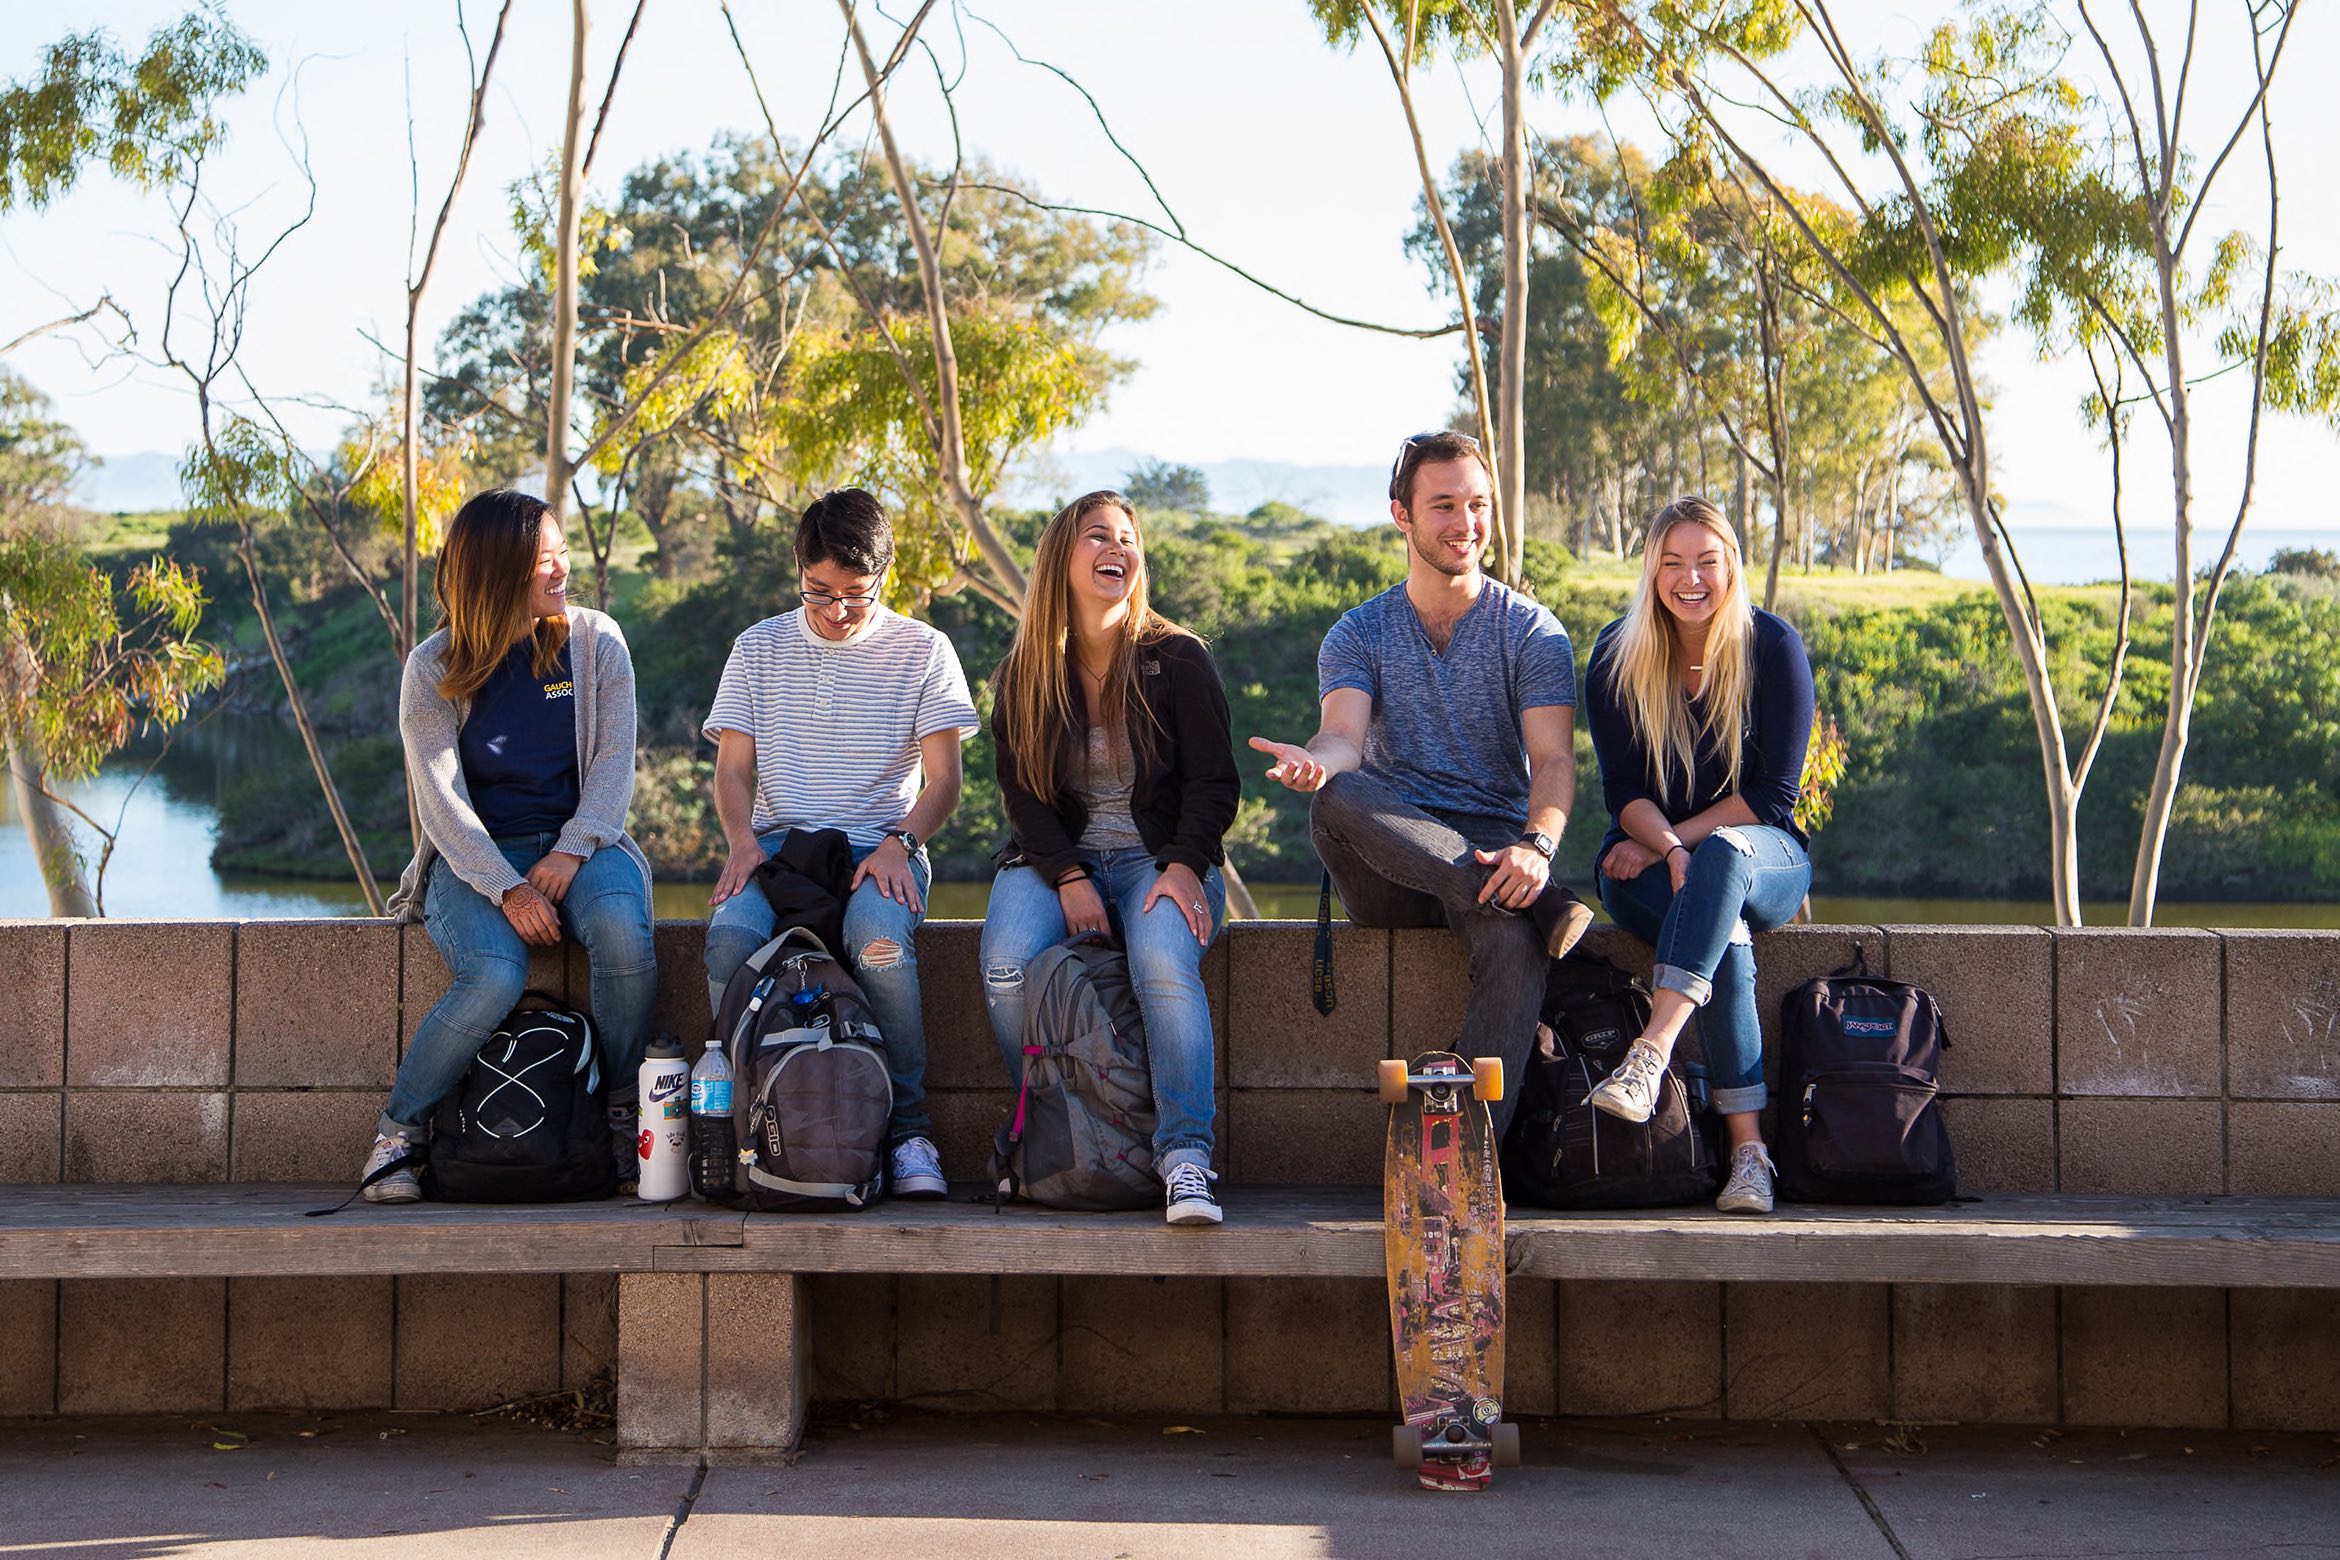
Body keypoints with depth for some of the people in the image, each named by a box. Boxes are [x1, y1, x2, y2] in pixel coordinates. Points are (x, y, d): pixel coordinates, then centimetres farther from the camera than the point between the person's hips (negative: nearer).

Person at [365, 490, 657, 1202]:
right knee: (496, 977, -33)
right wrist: (508, 889, -23)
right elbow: (442, 800, -9)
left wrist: (570, 853, -16)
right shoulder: (434, 669, -2)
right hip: (473, 856, -2)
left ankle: (622, 1114, -12)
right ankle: (398, 1129, -10)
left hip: (580, 842, 2)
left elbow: (614, 763, 1)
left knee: (622, 930, -33)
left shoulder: (595, 641, 4)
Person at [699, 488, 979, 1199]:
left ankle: (908, 1128, -23)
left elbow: (943, 780, 3)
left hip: (880, 845, -2)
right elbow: (733, 770, 11)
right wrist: (743, 841, -10)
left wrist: (899, 844, -16)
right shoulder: (758, 648, 14)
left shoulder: (922, 650, 7)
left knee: (880, 937, -37)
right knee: (731, 936, -33)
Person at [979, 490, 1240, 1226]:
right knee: (1007, 970, -29)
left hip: (1160, 857, -2)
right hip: (1056, 859, 2)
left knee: (1165, 965, -35)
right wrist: (1067, 876, -14)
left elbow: (1214, 781, 1)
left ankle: (1185, 1154, -33)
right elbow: (1022, 791, 3)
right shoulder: (1023, 675, 7)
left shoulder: (1178, 658, 3)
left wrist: (1182, 866, -16)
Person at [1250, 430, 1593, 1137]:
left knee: (1512, 941, -38)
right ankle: (1543, 905, -33)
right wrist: (1315, 762, -36)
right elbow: (1345, 737, -9)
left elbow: (1554, 761, -6)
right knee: (1338, 798, -33)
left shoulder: (1531, 631, 8)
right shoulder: (1359, 634, 12)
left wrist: (1537, 846, -28)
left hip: (1495, 851, -2)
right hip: (1388, 868, 2)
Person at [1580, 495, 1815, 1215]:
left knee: (1721, 855, -39)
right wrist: (1669, 849, -24)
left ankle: (1650, 1053, -53)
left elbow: (1774, 792, -7)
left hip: (1764, 856, 0)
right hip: (1648, 860, 1)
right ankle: (1748, 1149, -39)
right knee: (1724, 934, -34)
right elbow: (1624, 790, -4)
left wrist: (1686, 841, -14)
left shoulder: (1773, 646, -5)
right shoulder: (1617, 655, -2)